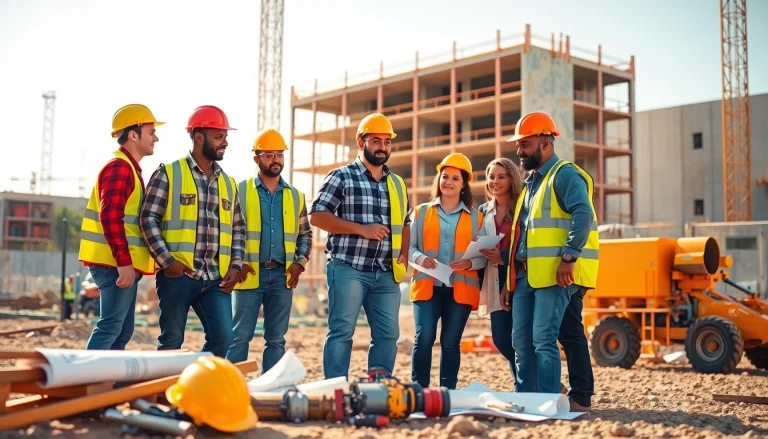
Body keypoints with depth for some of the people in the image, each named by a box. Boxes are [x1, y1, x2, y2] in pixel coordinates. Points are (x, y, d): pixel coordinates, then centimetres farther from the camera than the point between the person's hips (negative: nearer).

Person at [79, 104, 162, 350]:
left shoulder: (129, 168, 20)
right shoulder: (119, 167, -12)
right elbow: (110, 217, -22)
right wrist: (124, 262, -23)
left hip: (123, 264, 10)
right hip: (116, 265, -10)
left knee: (122, 332, 11)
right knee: (110, 328, -11)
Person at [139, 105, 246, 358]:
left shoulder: (229, 183, 16)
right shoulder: (168, 174, 0)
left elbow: (238, 228, 18)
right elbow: (149, 219, -5)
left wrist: (235, 265, 5)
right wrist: (166, 261, -15)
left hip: (216, 278, 5)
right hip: (178, 274, -5)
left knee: (222, 338, -2)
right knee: (171, 341, 3)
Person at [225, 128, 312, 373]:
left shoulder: (295, 196, 12)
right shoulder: (240, 191, 1)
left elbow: (305, 234, 17)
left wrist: (300, 262, 2)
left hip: (282, 275, 4)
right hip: (250, 274, -3)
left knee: (276, 339, 7)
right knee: (240, 336, -1)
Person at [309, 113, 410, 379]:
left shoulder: (397, 184, 17)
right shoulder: (342, 177, 0)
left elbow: (404, 224, 24)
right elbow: (317, 216, -7)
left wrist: (404, 255, 6)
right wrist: (362, 229, -14)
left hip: (386, 274, 6)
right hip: (348, 269, -5)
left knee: (388, 334, 6)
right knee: (342, 332, -4)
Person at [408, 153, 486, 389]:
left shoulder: (476, 217, 11)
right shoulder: (421, 212, 12)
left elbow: (484, 254, 5)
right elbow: (410, 247, 6)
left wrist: (470, 263, -16)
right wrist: (420, 258, -15)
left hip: (460, 288, 1)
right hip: (427, 285, 0)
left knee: (451, 342, 3)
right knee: (424, 338, -12)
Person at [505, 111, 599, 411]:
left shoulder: (565, 175, -6)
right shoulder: (531, 181, 23)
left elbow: (583, 215, -20)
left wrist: (569, 257, -27)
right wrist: (513, 271, 21)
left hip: (556, 274, -9)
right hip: (527, 274, 9)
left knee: (543, 338, -11)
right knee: (521, 339, 8)